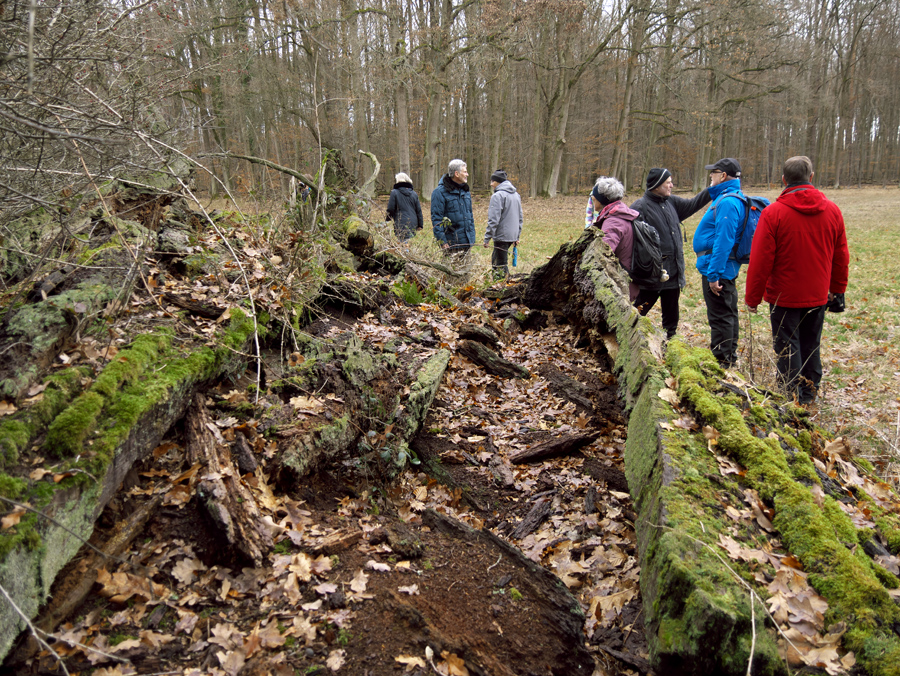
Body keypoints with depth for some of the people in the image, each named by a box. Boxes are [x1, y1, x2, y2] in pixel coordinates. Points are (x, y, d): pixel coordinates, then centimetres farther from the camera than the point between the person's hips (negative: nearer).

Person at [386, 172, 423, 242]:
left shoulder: (394, 192, -3)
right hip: (413, 225, 5)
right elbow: (419, 211, 13)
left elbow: (390, 209, -2)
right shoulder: (414, 193, 12)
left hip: (401, 225, -5)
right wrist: (420, 225, 20)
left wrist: (387, 221, 14)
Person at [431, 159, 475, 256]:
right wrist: (442, 241, -17)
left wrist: (472, 237, 15)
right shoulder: (440, 192, -8)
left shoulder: (465, 191, 17)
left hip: (467, 242, 7)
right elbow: (436, 218, -12)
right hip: (451, 243, -7)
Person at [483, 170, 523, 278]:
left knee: (500, 265, -2)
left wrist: (487, 238, -13)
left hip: (502, 236, -9)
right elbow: (520, 218, 19)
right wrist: (517, 236, 24)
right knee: (495, 259, 21)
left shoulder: (498, 196, -13)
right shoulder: (516, 195, 13)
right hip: (513, 236, 9)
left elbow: (493, 220, -18)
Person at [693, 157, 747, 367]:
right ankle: (729, 360, 31)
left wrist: (714, 274, -24)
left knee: (720, 317, -4)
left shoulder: (727, 202, -19)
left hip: (718, 269, -11)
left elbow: (723, 241, -25)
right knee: (728, 315, 18)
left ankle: (721, 363, 4)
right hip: (727, 268, 11)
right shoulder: (730, 198, 14)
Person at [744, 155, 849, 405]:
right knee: (811, 347, 16)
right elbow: (841, 256, 8)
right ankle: (809, 397, 26)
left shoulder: (773, 212, -15)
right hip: (818, 295, 5)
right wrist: (837, 288, 20)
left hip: (784, 296, -4)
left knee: (787, 349, 4)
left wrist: (752, 297, -6)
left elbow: (760, 260, -14)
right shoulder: (832, 210, 1)